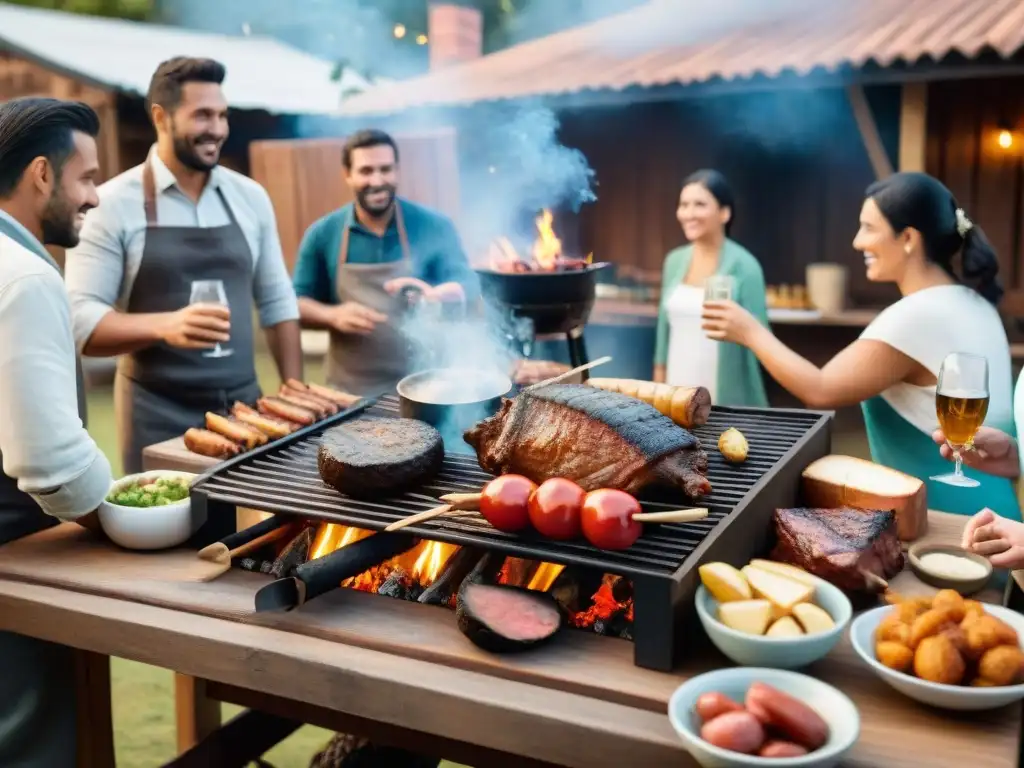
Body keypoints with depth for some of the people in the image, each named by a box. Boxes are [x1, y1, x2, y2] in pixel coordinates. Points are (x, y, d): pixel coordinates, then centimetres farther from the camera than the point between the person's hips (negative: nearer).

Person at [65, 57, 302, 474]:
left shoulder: (250, 197, 6)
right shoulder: (112, 204, -7)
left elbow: (277, 302, 11)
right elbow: (80, 320, -10)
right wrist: (164, 325, -27)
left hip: (244, 402, 4)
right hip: (158, 416, -4)